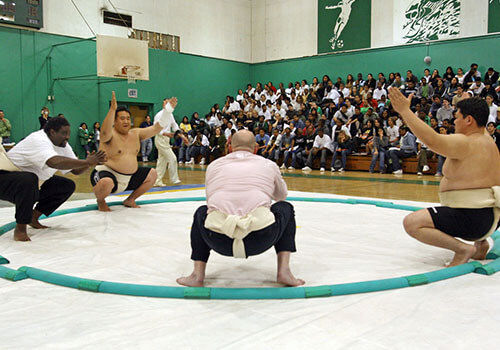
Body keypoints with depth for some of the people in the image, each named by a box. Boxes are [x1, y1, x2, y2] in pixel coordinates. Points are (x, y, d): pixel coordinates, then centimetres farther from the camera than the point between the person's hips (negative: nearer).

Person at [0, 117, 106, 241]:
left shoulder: (63, 145, 1)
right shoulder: (38, 140, -27)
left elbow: (76, 170, 0)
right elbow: (55, 162, -46)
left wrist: (89, 162, -22)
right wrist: (87, 162, -43)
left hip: (34, 184, 9)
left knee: (68, 186, -1)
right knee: (29, 179, -40)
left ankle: (33, 218, 9)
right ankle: (20, 228, -22)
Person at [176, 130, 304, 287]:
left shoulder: (214, 165, 20)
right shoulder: (269, 165, 19)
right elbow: (281, 195, 38)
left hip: (219, 241, 1)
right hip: (261, 240, -1)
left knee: (202, 212, 35)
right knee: (285, 208, 29)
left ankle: (197, 275, 22)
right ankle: (284, 271, 17)